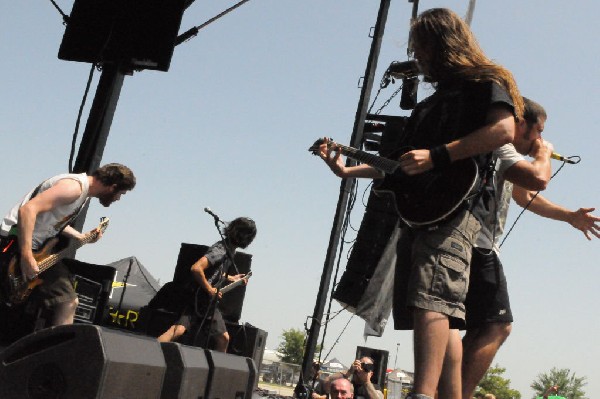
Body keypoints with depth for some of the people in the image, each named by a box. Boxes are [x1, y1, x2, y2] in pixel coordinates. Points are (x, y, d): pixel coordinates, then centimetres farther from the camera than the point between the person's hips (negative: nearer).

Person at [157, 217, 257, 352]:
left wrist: (230, 278, 22)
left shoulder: (228, 250, 12)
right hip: (197, 299, -10)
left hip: (209, 303, 10)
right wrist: (209, 289, -21)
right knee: (178, 330, -23)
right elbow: (196, 268, -29)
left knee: (223, 338, 11)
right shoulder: (220, 250, -18)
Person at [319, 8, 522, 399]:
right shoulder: (430, 104, 31)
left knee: (430, 300, -26)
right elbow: (400, 166, 30)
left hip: (455, 206, -9)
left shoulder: (484, 83, 8)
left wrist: (437, 156, -17)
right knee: (440, 313, 4)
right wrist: (347, 169, 26)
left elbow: (504, 129, -14)